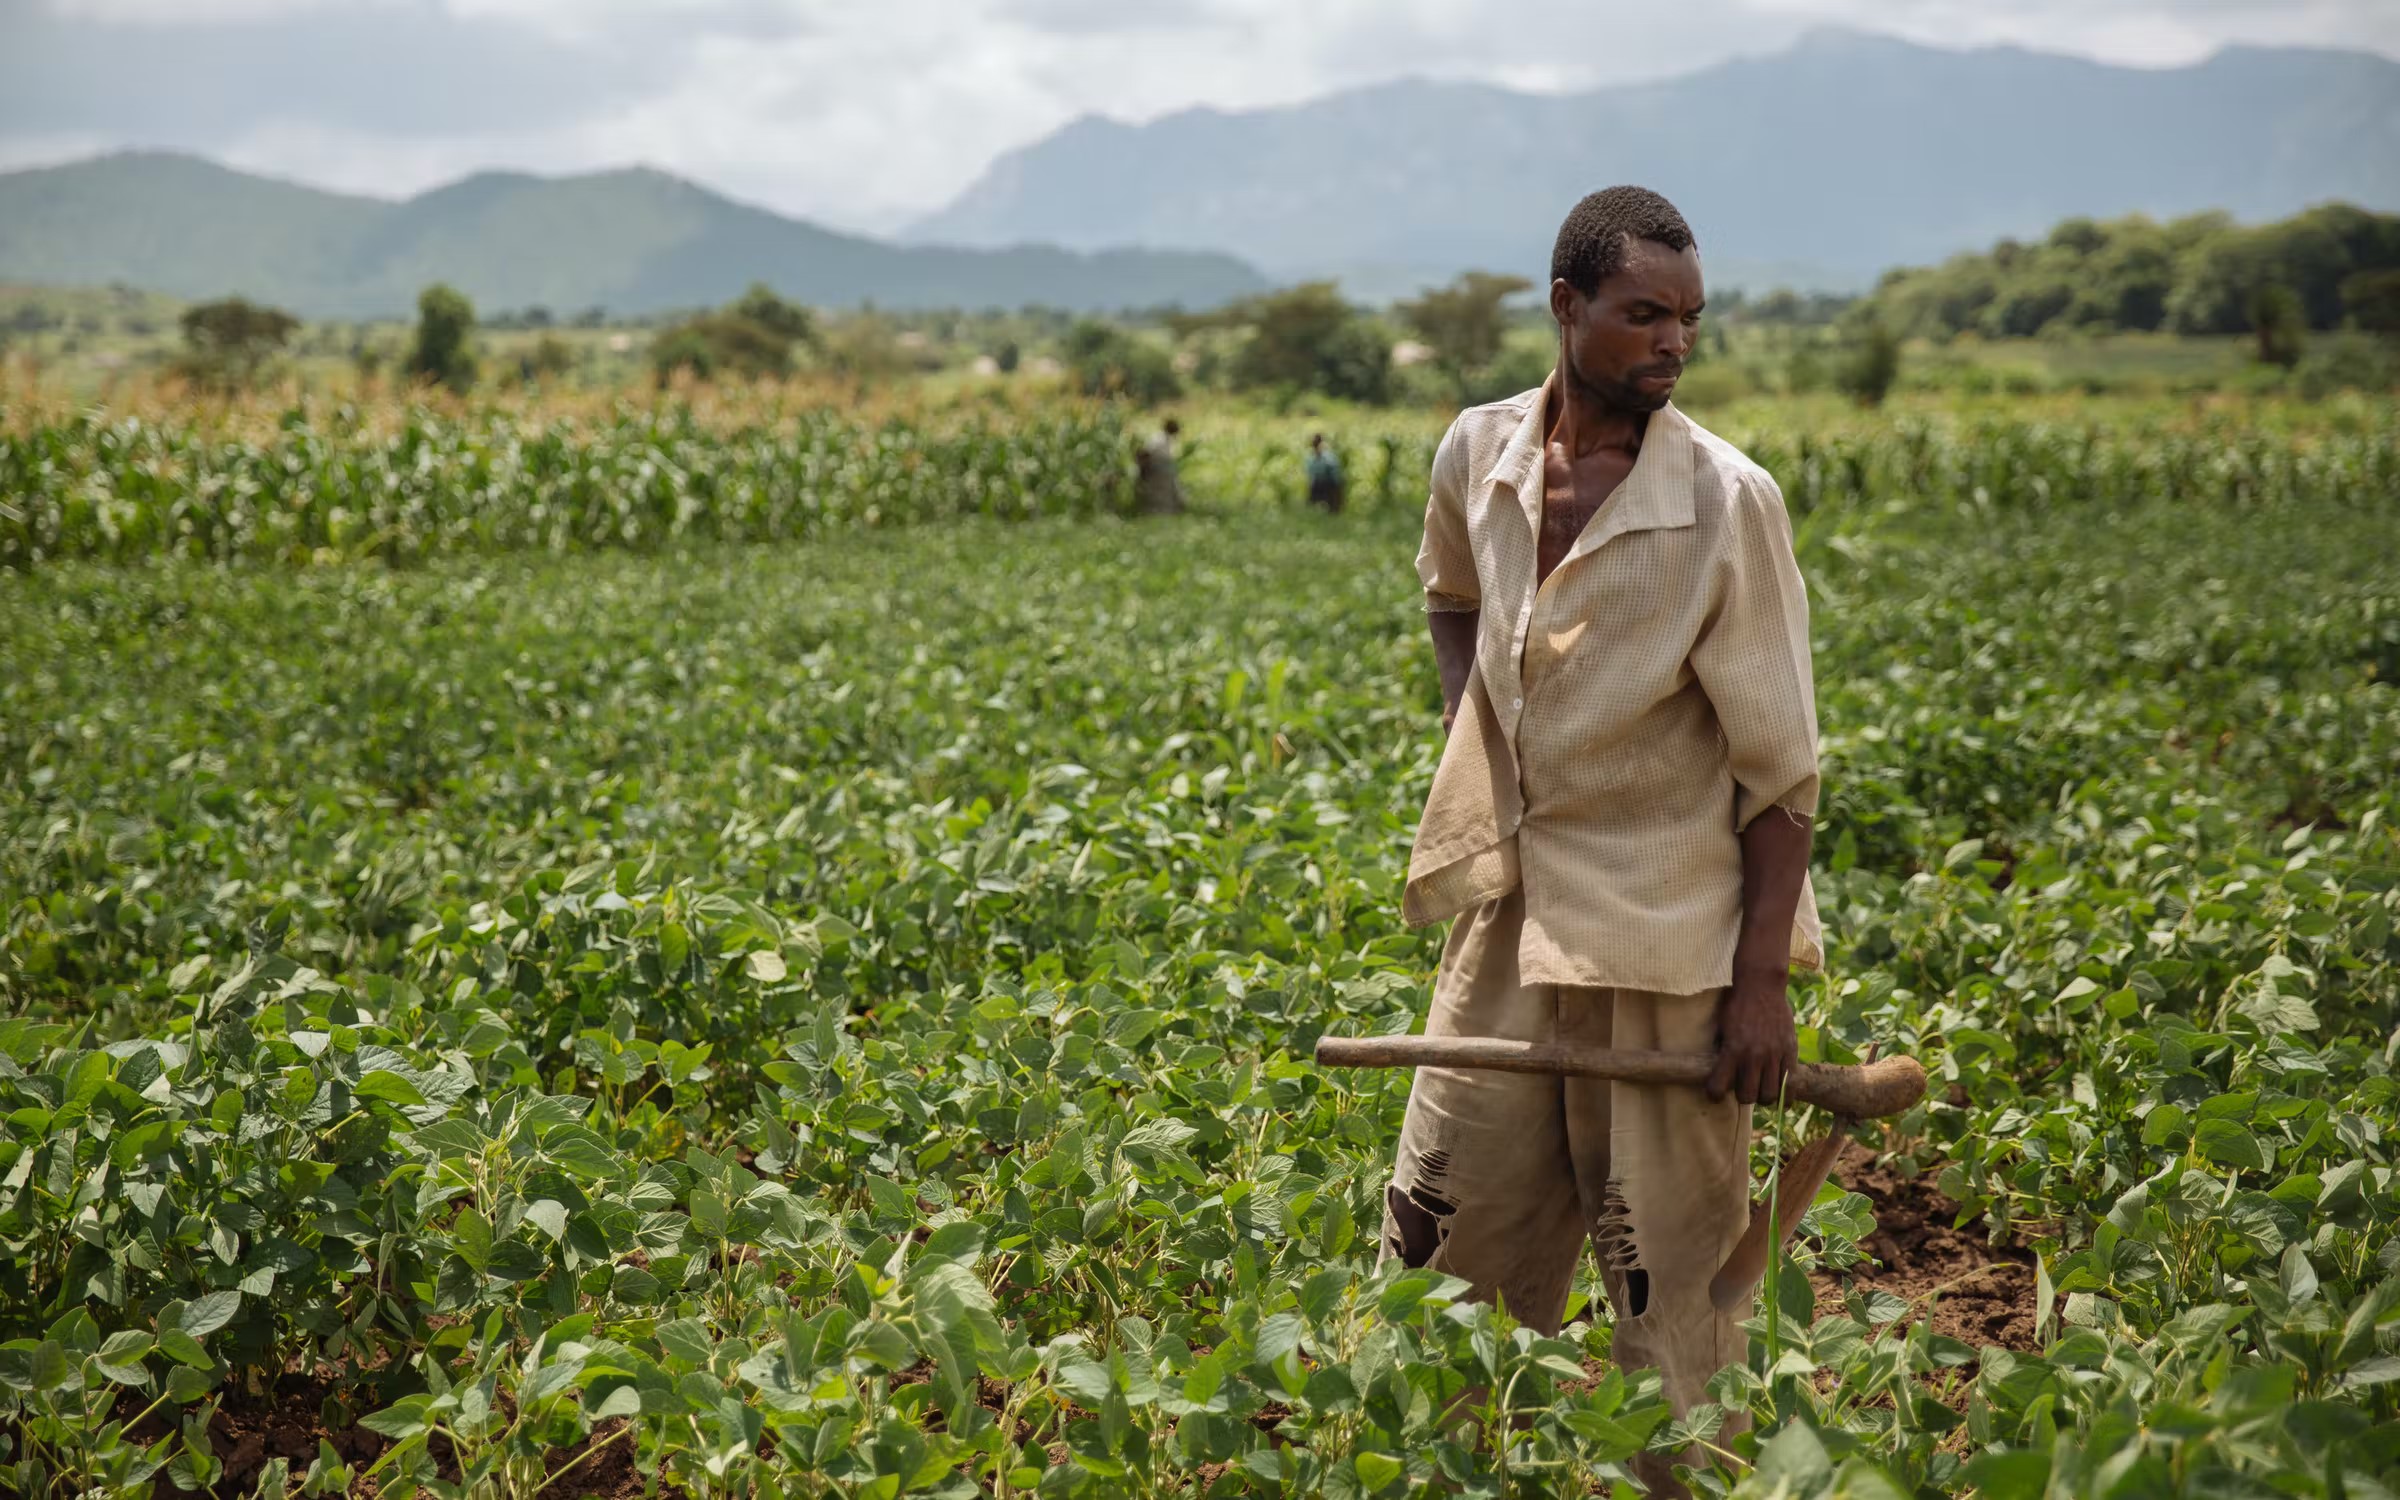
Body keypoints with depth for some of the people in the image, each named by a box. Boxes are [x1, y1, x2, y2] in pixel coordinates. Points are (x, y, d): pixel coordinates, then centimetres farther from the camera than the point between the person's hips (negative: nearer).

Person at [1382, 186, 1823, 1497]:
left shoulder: (1727, 502, -13)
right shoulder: (1478, 453, 0)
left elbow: (1779, 764, -10)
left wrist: (1762, 978, -13)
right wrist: (1471, 739, 7)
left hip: (1661, 930, -5)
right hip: (1509, 906, 5)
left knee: (1668, 1274, 5)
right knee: (1445, 1242, 13)